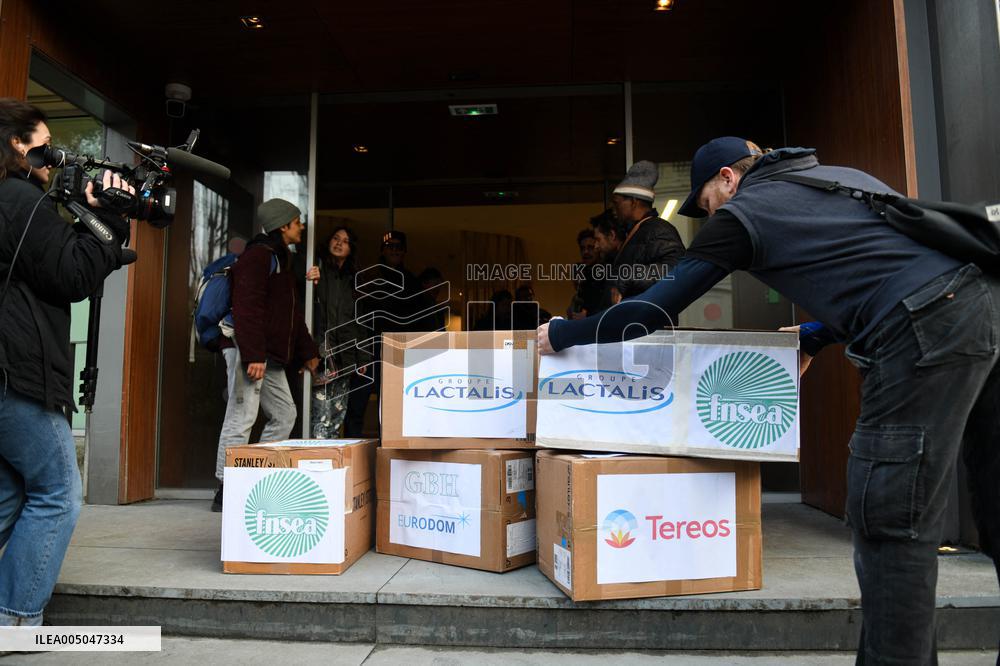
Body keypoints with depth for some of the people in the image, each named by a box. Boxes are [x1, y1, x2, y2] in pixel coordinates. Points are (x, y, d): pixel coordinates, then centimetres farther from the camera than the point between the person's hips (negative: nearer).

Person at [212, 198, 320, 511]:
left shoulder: (280, 259, 23)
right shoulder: (258, 255, -9)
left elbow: (291, 312, 27)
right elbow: (247, 308, -21)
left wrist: (308, 351, 23)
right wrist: (253, 355, -27)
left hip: (270, 356, 11)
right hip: (248, 351, -11)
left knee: (285, 414, 12)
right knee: (242, 418, -8)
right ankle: (226, 492, 0)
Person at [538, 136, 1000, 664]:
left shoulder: (742, 210, 4)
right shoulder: (839, 176, 26)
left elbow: (650, 312, 3)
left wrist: (561, 335, 15)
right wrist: (814, 339, 38)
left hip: (927, 330, -9)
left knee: (887, 520, -2)